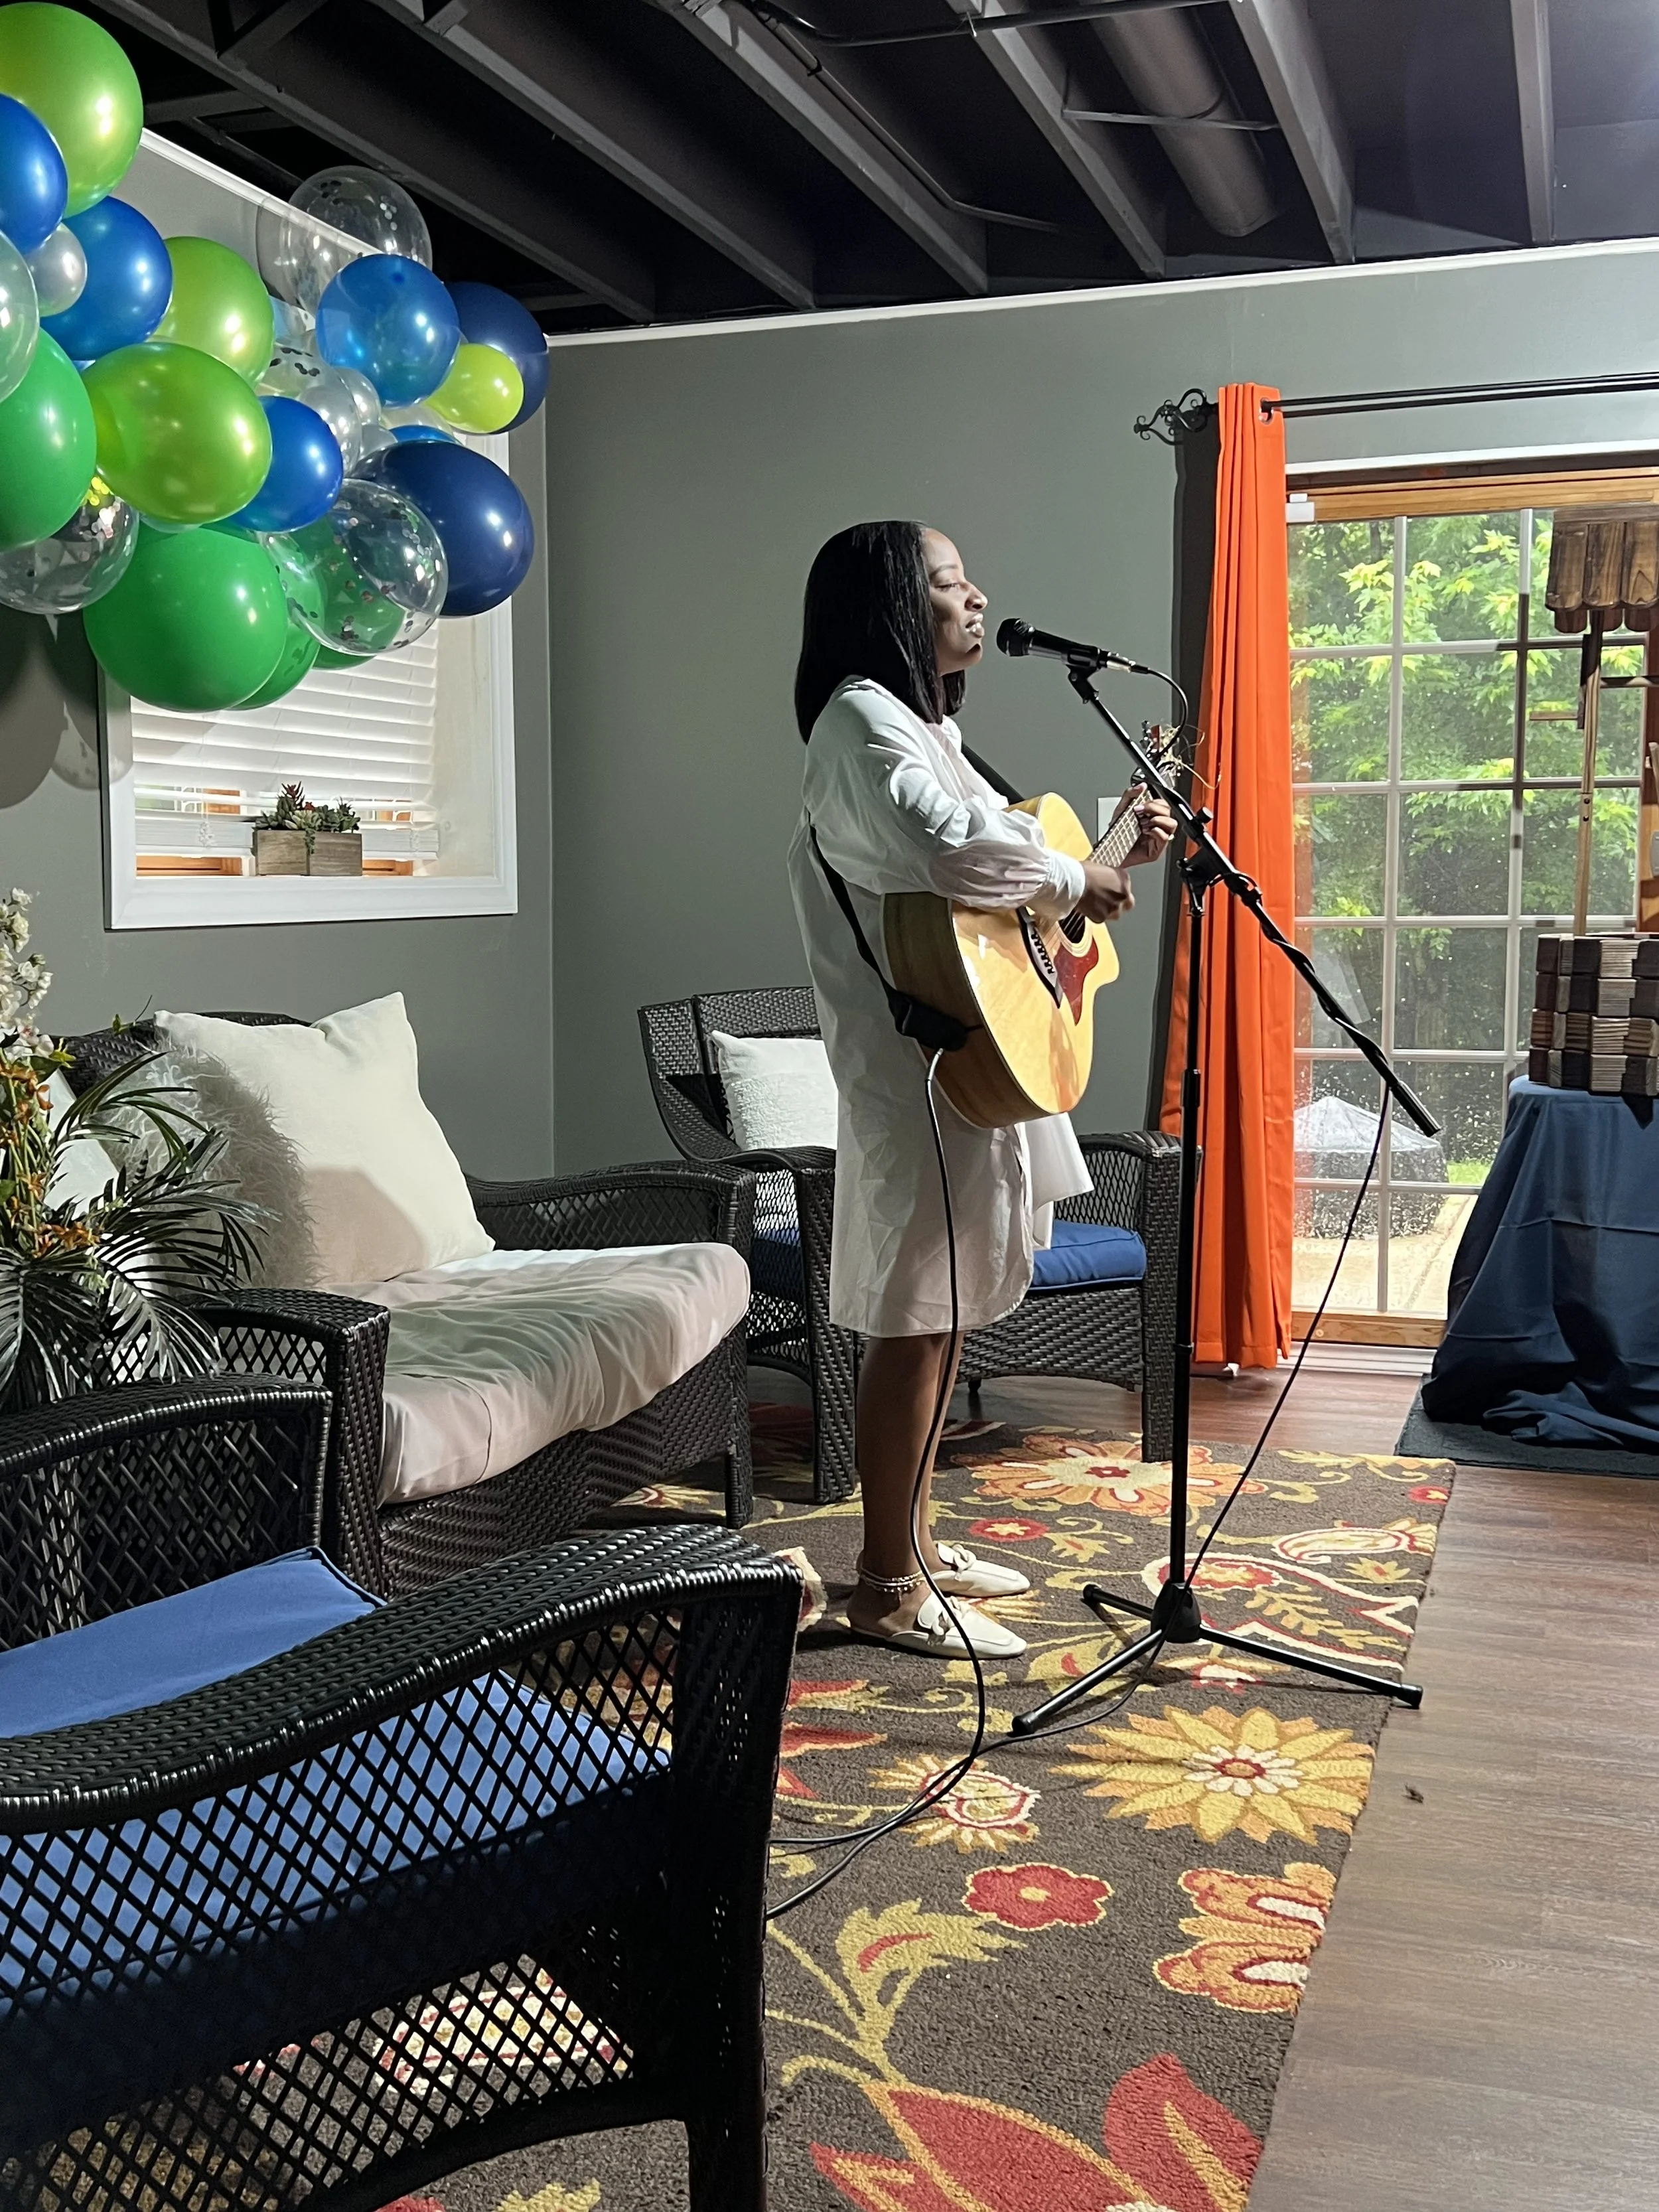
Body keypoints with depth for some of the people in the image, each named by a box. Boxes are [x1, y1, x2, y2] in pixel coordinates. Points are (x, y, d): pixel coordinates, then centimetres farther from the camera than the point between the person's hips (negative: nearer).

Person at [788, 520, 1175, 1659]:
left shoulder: (928, 726, 20)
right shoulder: (862, 720, -13)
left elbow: (996, 862, 25)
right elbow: (939, 840, -32)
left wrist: (1116, 856, 18)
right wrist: (1073, 877, -19)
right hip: (921, 1063, -10)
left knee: (944, 1311, 15)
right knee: (915, 1319, -4)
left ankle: (910, 1538, 27)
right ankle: (888, 1587, 6)